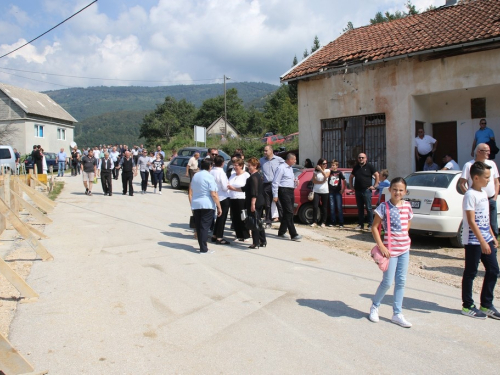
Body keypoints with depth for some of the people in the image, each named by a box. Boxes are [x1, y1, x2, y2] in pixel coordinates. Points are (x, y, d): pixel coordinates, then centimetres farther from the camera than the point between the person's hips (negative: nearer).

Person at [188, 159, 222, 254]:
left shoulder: (195, 176, 12)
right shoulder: (209, 177, -9)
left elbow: (190, 193, 17)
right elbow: (214, 194, -15)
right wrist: (219, 207, -10)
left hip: (196, 205, 6)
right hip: (207, 205, -6)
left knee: (198, 226, 11)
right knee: (204, 226, -3)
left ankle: (202, 246, 17)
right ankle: (203, 249, -1)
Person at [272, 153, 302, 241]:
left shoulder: (290, 168, 17)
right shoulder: (281, 168, -11)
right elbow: (275, 182, -13)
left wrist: (295, 182, 7)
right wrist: (275, 195, -16)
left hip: (291, 191, 10)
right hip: (284, 192, -10)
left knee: (287, 213, 12)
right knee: (289, 212, -12)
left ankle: (281, 232, 22)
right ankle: (293, 235, -12)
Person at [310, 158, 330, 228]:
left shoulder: (327, 170, 5)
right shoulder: (316, 171, 6)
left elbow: (326, 176, -16)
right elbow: (314, 180, -1)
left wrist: (321, 169, -22)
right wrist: (321, 182, -10)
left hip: (325, 191, 0)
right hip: (316, 191, 0)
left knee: (324, 208, 3)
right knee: (315, 207, -7)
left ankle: (323, 222, 10)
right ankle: (314, 222, 1)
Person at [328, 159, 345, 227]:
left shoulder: (339, 172, 1)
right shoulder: (329, 172, 9)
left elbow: (344, 180, 1)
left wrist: (343, 189, -2)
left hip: (338, 192, -3)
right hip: (331, 192, 3)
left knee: (339, 208, -3)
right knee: (332, 208, 5)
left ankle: (341, 223, -1)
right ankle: (332, 222, 12)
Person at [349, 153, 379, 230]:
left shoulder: (369, 166, 0)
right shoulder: (356, 167, 14)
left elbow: (377, 175, -2)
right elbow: (351, 177, 23)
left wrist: (374, 186, -5)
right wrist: (351, 186, 14)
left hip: (366, 190, -5)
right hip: (357, 191, 5)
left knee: (368, 208, -5)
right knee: (360, 208, 9)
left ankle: (370, 224, -2)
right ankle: (360, 224, 15)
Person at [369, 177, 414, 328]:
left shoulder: (407, 206, 3)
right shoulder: (384, 207, -11)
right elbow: (374, 227, -10)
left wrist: (405, 239, 7)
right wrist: (381, 246, -17)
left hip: (404, 248, 5)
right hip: (390, 249, -5)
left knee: (401, 282, 9)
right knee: (387, 282, 0)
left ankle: (397, 314, 20)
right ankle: (374, 306, 24)